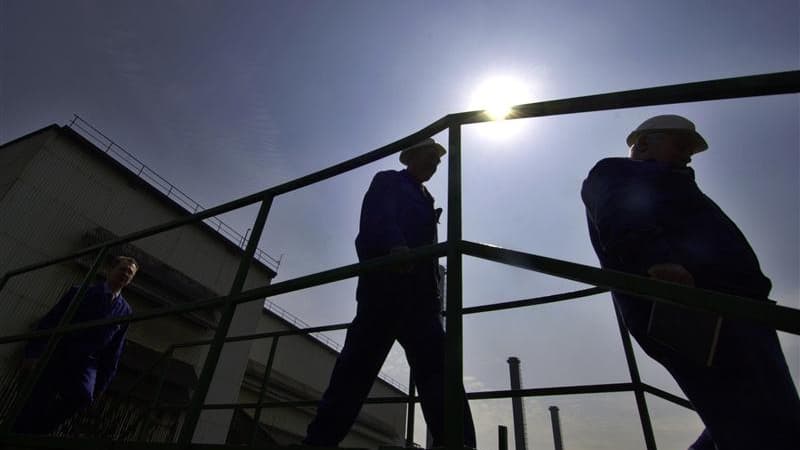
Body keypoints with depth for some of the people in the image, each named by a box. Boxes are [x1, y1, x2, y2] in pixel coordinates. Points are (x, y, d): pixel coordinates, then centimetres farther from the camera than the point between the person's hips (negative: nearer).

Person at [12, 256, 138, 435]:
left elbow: (115, 350, 8)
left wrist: (102, 384, 4)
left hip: (86, 362, 1)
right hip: (56, 355, 0)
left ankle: (37, 432, -8)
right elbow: (49, 321, -2)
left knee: (83, 394, -26)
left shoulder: (124, 310, 7)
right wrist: (34, 352, -14)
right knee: (35, 406, -4)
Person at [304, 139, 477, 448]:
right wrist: (395, 245, -28)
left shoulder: (425, 199, 35)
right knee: (361, 361, -11)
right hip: (385, 280, -7)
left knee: (435, 364, -7)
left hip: (417, 289, 7)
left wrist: (433, 292, 13)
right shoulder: (388, 182, 15)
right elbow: (378, 216, -7)